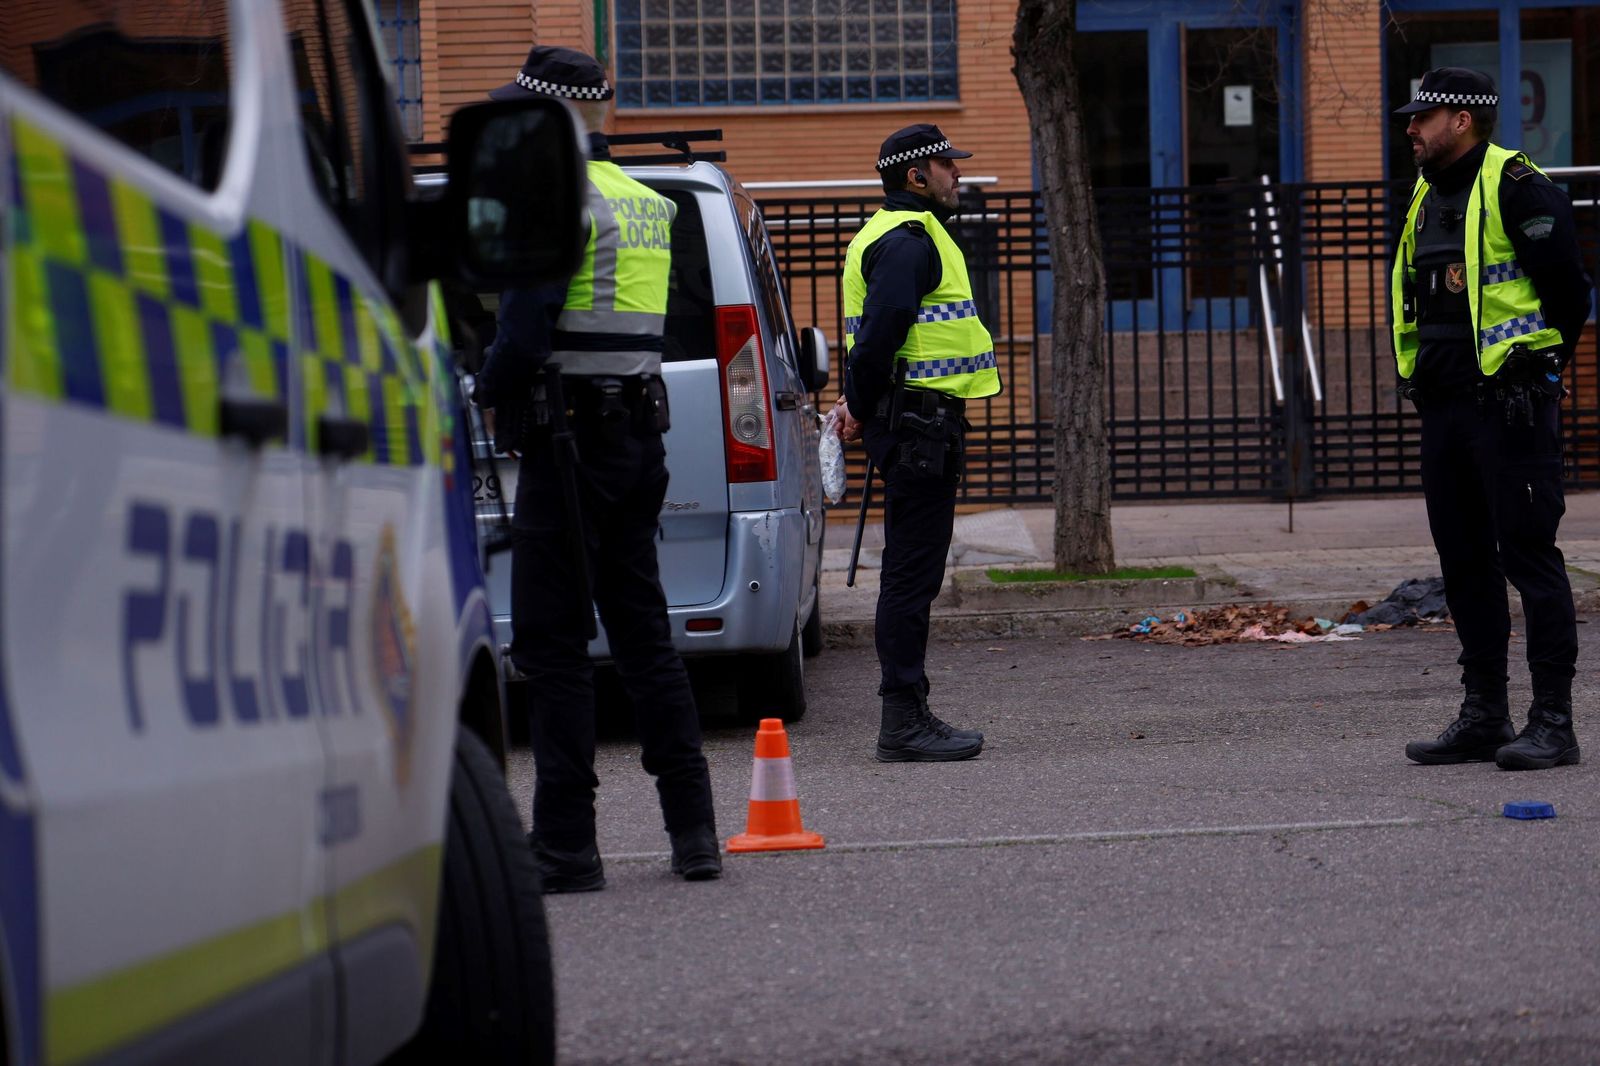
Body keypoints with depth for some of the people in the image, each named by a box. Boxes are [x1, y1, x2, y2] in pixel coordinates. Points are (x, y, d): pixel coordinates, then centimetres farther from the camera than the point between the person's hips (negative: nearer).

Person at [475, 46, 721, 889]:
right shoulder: (647, 202, 16)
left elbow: (526, 329, -19)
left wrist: (491, 390, -1)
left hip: (570, 440, -9)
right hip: (640, 434, 9)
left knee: (553, 645, -4)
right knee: (643, 634, 13)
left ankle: (566, 844, -3)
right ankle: (694, 830, 13)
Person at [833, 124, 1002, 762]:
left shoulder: (909, 236, 21)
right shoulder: (907, 241, -14)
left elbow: (876, 335, 22)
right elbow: (880, 331, -23)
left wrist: (861, 406, 13)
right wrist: (862, 407, -13)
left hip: (921, 422, 11)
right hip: (918, 421, -11)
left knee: (913, 570, 13)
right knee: (912, 571, -9)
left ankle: (908, 715, 17)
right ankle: (903, 722, -9)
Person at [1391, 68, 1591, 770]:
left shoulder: (1516, 186, -10)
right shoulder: (1429, 198, 17)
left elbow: (1566, 287, -12)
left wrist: (1537, 364, -4)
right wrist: (1419, 374, 16)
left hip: (1509, 403, -9)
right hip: (1445, 404, 9)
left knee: (1528, 554, -7)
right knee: (1465, 560, 11)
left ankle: (1553, 721, -4)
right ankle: (1483, 717, 17)